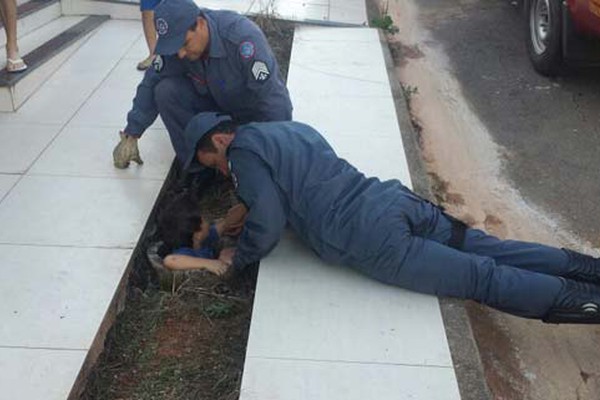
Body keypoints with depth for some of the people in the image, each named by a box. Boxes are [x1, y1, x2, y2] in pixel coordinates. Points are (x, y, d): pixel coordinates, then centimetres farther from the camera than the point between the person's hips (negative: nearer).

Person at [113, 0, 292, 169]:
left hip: (254, 113, -4)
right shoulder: (176, 39, -18)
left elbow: (272, 99, -33)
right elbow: (150, 85, -8)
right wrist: (131, 136, -8)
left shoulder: (242, 37, -36)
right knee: (166, 91, -20)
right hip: (215, 103, 4)